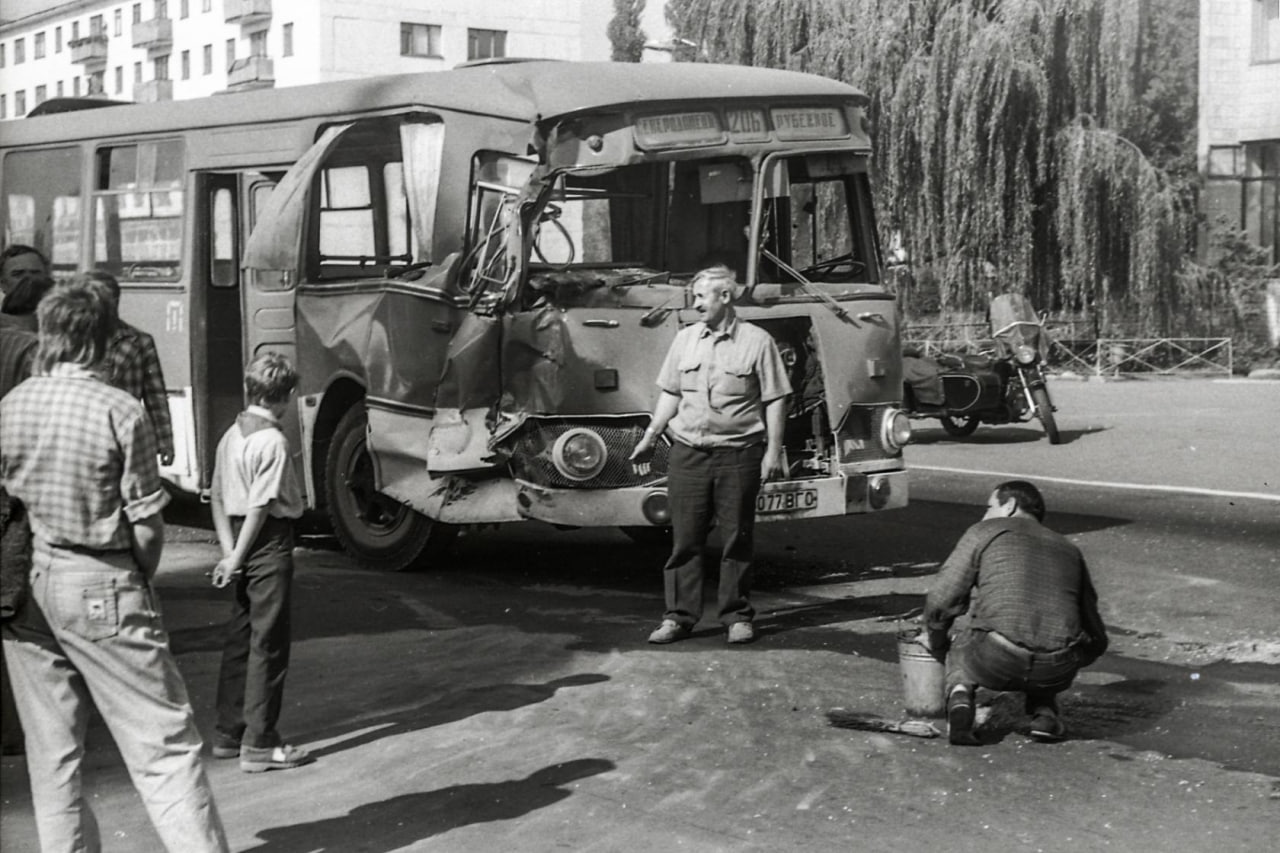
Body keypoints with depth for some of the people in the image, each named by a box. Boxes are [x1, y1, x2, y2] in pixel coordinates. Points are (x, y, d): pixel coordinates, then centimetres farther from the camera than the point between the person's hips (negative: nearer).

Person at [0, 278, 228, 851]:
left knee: (52, 753, 13)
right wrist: (141, 581, 8)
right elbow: (146, 524, -10)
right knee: (165, 744, 0)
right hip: (101, 588, -4)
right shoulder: (120, 412, -11)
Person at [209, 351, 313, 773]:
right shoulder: (272, 441, -16)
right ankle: (259, 744, 0)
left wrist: (229, 551, 6)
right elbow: (260, 507, -19)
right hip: (270, 544, -8)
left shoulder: (231, 435, 9)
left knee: (239, 639, 15)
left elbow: (218, 498, 10)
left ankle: (228, 733, 23)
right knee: (267, 645, -3)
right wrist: (236, 558, -14)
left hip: (241, 540, 8)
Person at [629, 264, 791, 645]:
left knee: (737, 538, 3)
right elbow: (670, 394, 17)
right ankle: (679, 617, 9)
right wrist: (649, 438, 11)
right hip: (687, 452, 3)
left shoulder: (757, 341, -1)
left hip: (738, 454, -3)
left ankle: (738, 616, 13)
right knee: (684, 539, 3)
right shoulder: (685, 339, 12)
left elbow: (775, 400, -1)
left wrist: (773, 450, -7)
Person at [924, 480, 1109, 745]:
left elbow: (940, 602, 7)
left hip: (995, 663, -3)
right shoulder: (1069, 550, 27)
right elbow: (1095, 639, 29)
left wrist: (938, 646, 27)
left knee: (960, 644, 31)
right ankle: (1044, 712, 14)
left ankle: (960, 699, 2)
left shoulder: (985, 532, 14)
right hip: (1057, 671, 4)